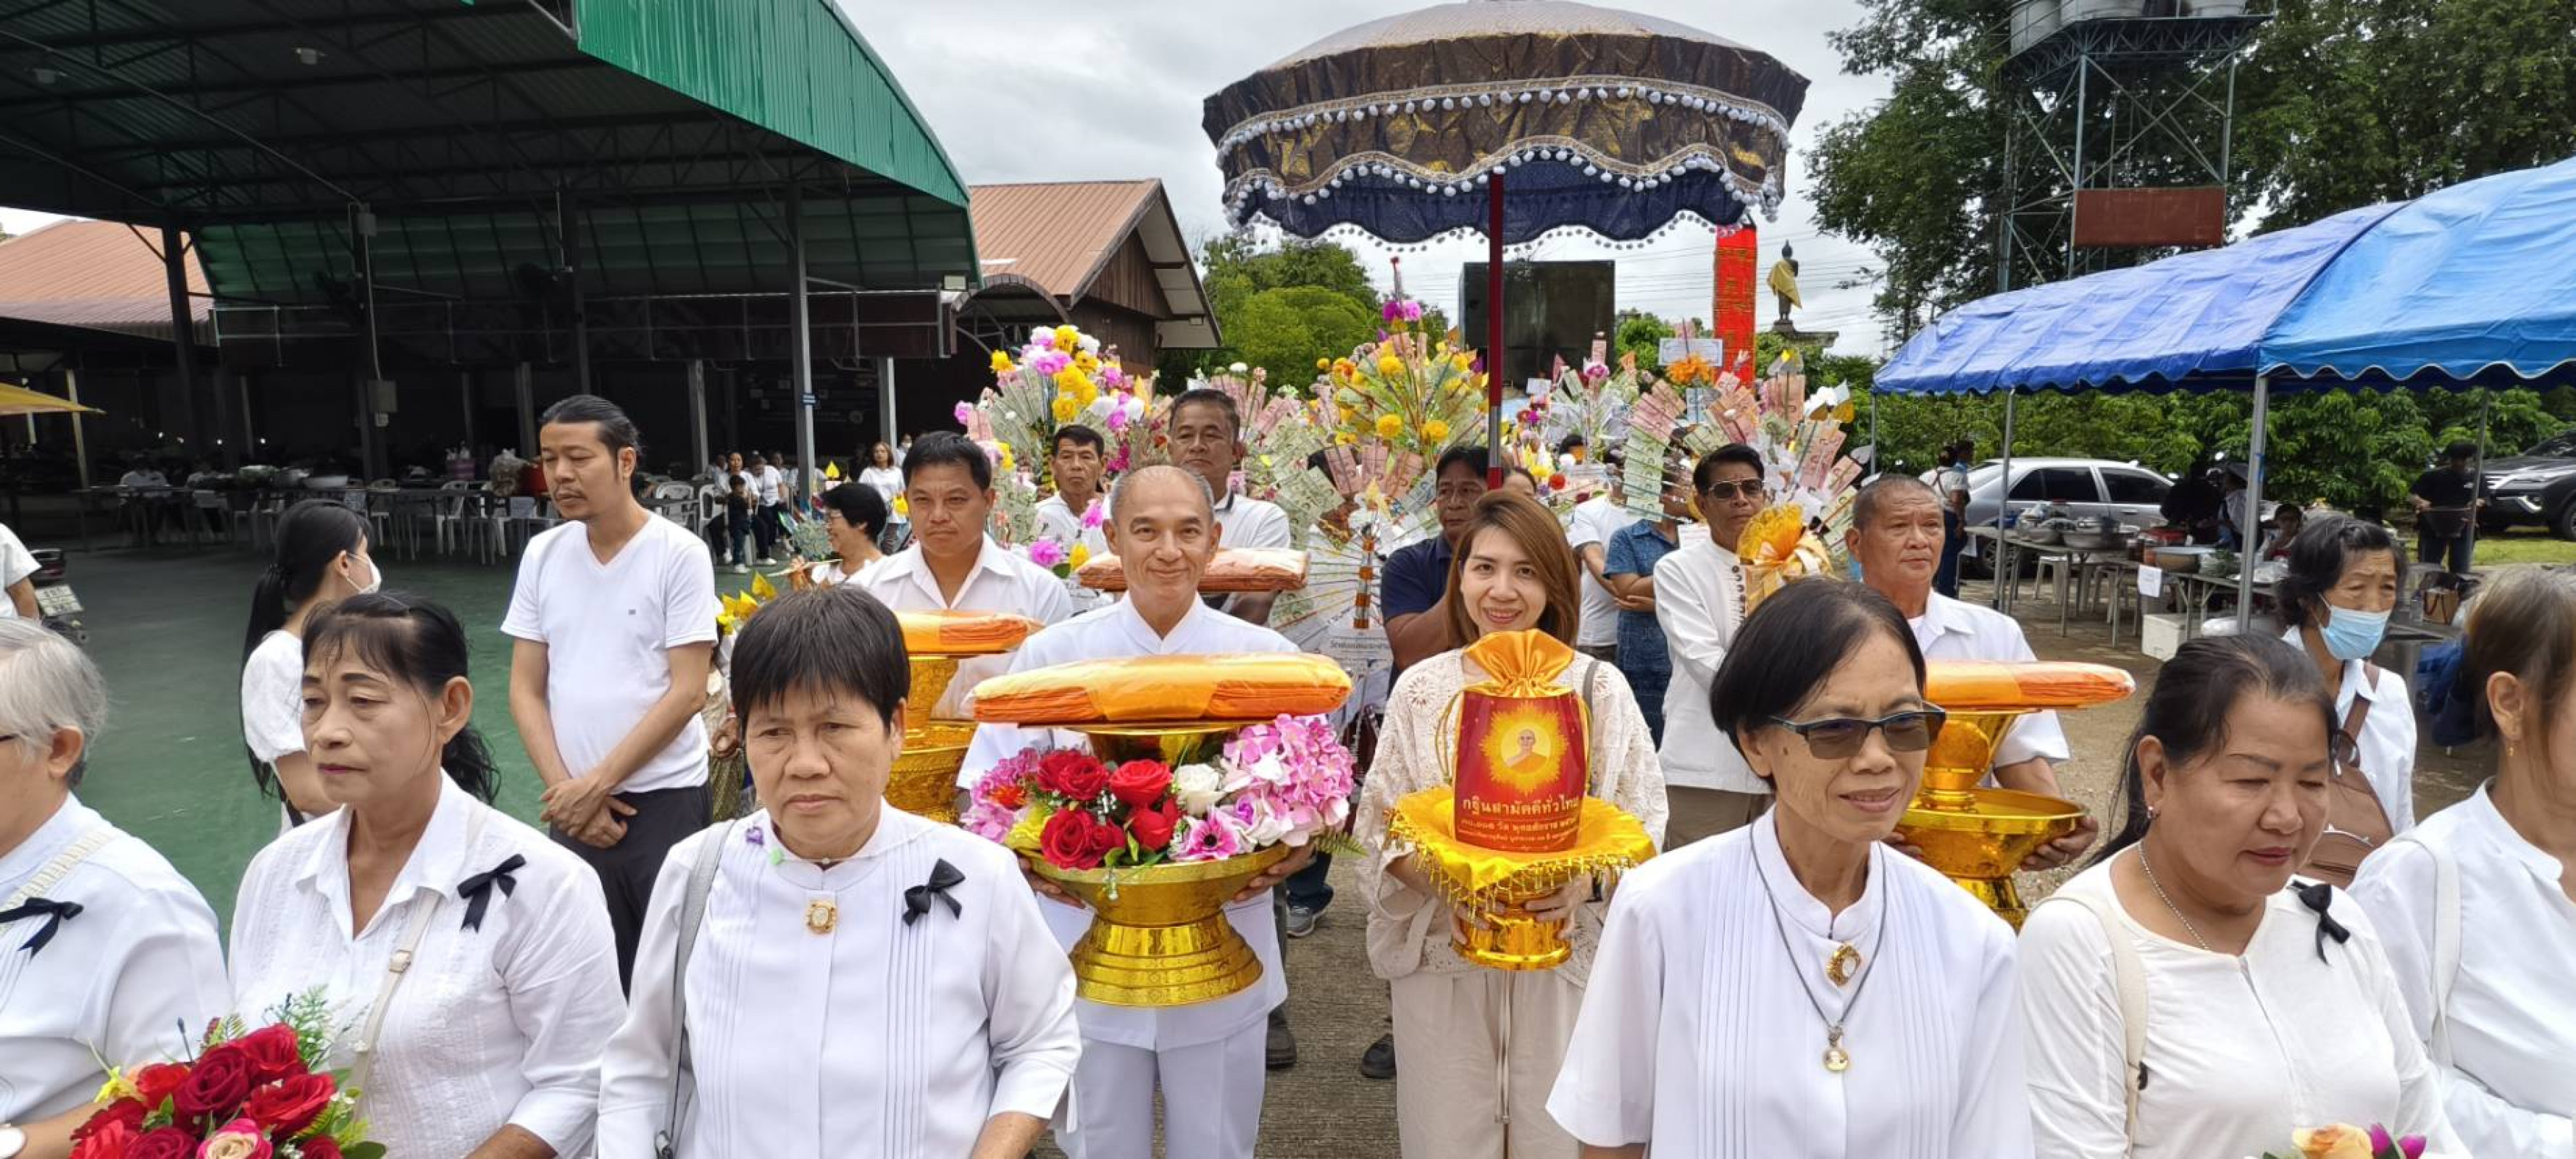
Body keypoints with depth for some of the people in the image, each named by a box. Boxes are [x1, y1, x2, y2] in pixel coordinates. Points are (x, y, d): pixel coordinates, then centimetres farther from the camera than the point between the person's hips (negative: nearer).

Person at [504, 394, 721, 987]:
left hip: (663, 798, -4)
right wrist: (566, 789, -4)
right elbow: (526, 690, 7)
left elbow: (687, 692, -11)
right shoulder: (542, 555, 5)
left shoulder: (679, 555, -8)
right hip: (573, 807, 4)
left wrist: (598, 783, -11)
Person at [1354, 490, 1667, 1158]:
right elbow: (1381, 827, 0)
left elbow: (1642, 826, -2)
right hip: (1442, 959, 1)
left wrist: (1586, 883, -20)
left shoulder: (1599, 686, -4)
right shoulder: (1420, 688, -1)